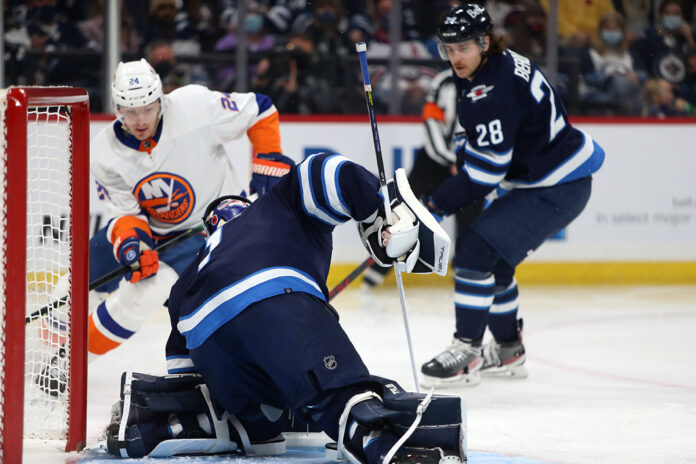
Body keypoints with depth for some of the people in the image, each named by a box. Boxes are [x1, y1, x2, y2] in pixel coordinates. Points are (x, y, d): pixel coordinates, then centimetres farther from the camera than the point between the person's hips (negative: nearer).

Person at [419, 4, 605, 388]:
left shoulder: (493, 93, -27)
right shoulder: (501, 62, 4)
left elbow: (484, 173, -26)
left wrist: (437, 206, -21)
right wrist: (465, 151, 18)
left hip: (555, 190, -11)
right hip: (533, 179, 11)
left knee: (476, 250, -18)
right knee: (493, 259, 19)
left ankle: (466, 352, -16)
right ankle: (508, 352, 31)